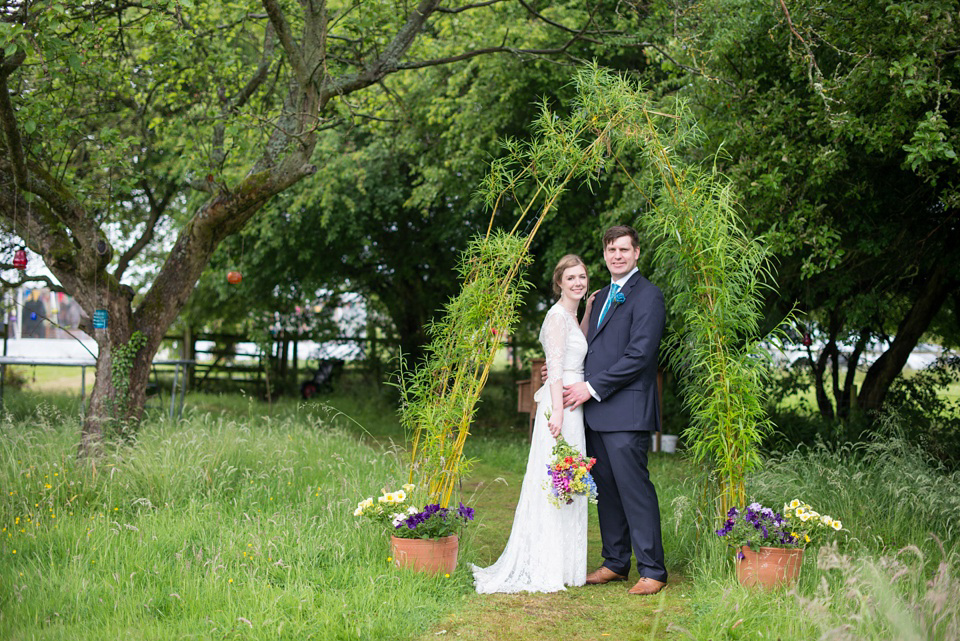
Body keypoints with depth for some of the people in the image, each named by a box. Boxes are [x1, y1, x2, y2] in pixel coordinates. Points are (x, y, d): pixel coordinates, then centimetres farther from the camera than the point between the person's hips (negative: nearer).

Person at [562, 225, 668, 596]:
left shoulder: (647, 295, -7)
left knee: (634, 488, -7)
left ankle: (652, 570, 0)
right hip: (596, 411, 8)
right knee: (605, 488, 12)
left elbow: (639, 355, -16)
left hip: (626, 411, -8)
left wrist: (592, 387, -14)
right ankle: (615, 562, 22)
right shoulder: (602, 296, 20)